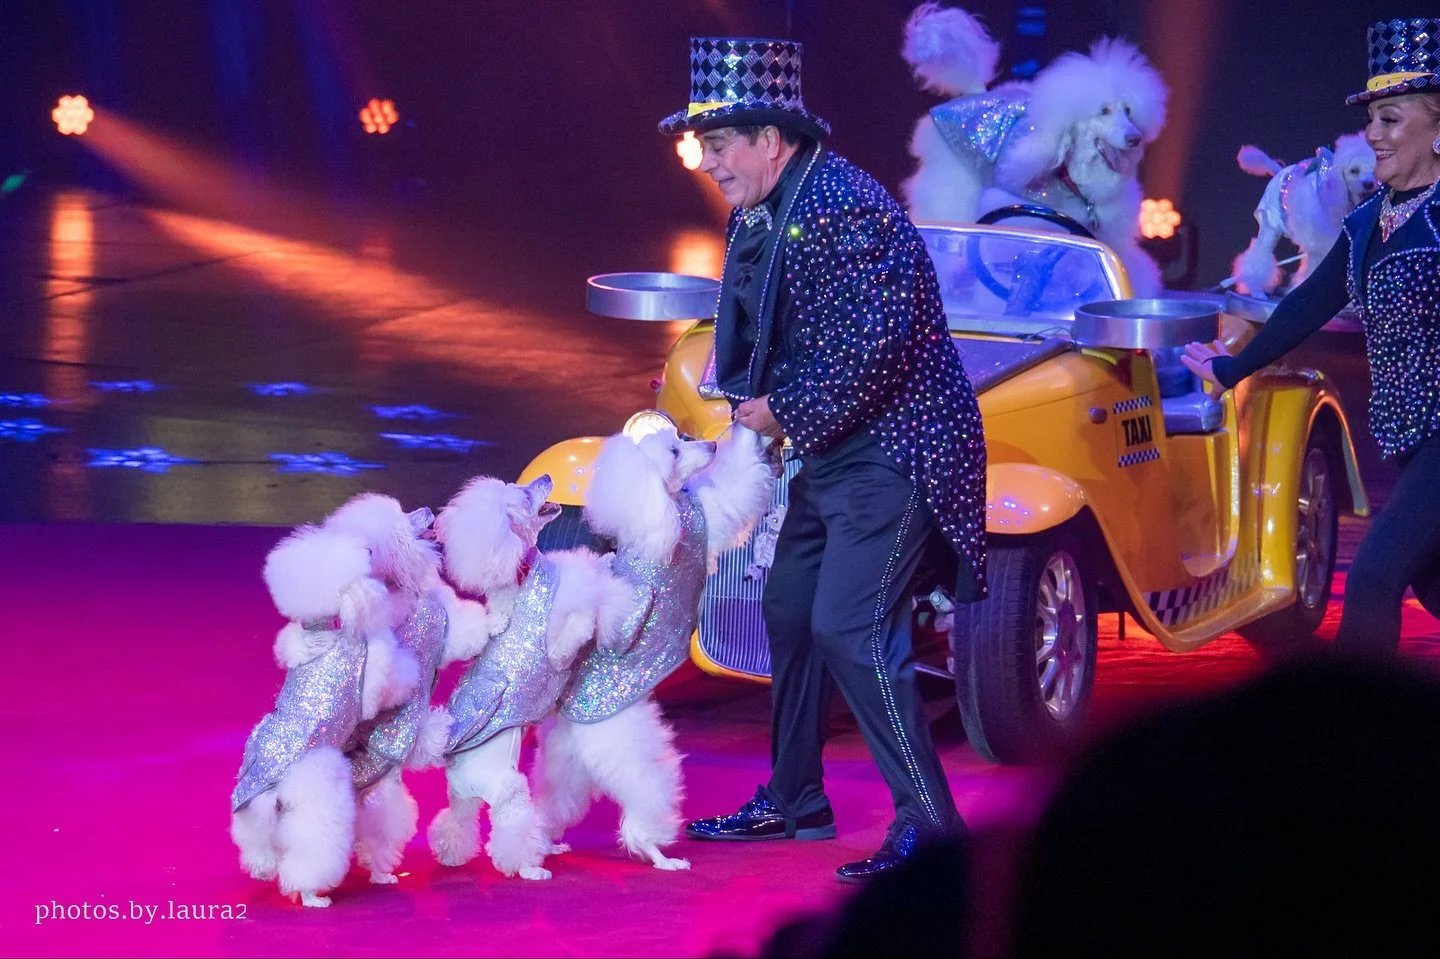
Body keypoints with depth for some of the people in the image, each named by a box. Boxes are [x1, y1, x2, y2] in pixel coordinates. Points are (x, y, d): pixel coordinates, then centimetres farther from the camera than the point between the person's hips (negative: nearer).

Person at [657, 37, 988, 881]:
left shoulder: (841, 208, -22)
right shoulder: (761, 212, 9)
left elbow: (873, 346, -28)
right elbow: (761, 328, 19)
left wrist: (786, 414, -16)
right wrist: (748, 401, 0)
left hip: (893, 448, -11)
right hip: (834, 453, 11)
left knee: (851, 629, -16)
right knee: (789, 609, 16)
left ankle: (931, 826, -10)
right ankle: (795, 801, 30)